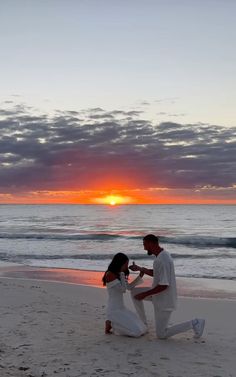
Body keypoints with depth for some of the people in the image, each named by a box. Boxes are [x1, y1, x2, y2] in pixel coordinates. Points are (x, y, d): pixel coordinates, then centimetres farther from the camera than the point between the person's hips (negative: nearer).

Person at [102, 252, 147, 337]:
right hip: (114, 311, -10)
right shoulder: (110, 274, -16)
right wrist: (122, 273, -12)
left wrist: (140, 276, 10)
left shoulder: (118, 274, 12)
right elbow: (123, 289, -16)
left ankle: (113, 323, 12)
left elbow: (129, 287, 18)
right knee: (136, 332, -18)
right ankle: (111, 324, -2)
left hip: (122, 309, 10)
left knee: (142, 329, 9)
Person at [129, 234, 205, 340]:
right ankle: (143, 323, 18)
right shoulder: (162, 255, 3)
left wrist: (144, 294, -20)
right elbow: (155, 273, 19)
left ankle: (194, 324, 1)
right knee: (134, 292, 12)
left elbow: (163, 286, -29)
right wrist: (139, 268, 11)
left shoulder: (162, 260, -29)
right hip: (160, 295, 10)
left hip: (164, 300, -10)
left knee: (161, 335, 2)